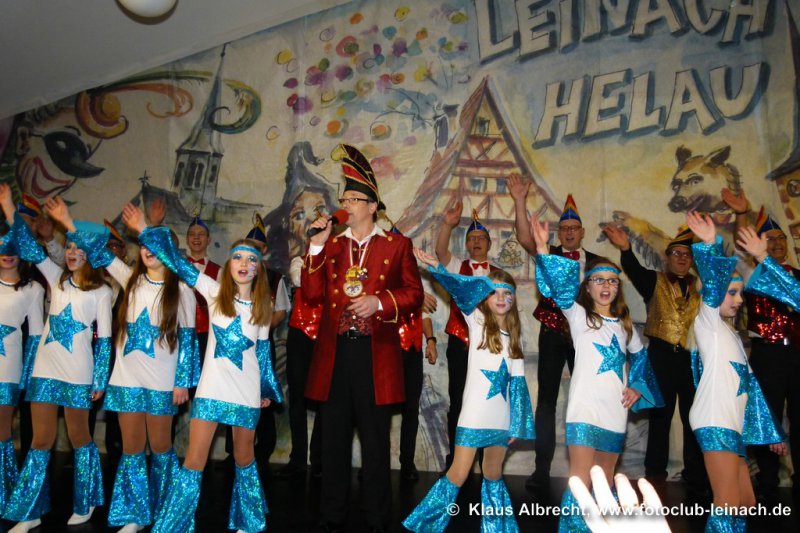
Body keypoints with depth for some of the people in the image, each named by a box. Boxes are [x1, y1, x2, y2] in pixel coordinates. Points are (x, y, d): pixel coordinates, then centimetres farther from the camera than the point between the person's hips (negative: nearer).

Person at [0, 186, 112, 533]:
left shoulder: (101, 292, -2)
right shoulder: (56, 279, 9)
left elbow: (104, 339, -2)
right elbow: (30, 249, -2)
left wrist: (100, 380, -4)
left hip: (78, 374, -3)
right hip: (44, 369, 4)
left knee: (78, 437, 8)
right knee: (41, 441, 8)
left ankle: (84, 505, 25)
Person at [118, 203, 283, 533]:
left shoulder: (263, 307, 3)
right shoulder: (214, 292, -2)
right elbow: (179, 263, -4)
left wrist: (268, 390, 13)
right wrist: (145, 231, -8)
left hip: (247, 394, 2)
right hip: (211, 389, -1)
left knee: (244, 459, 15)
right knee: (193, 463, -2)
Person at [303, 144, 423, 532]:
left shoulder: (397, 246, 3)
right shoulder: (330, 244, 12)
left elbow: (414, 294, 0)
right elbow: (312, 294, 2)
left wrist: (379, 302, -15)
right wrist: (316, 246, -5)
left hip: (376, 354, -3)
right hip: (334, 353, 3)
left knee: (375, 439, 7)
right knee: (334, 438, 11)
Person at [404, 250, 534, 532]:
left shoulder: (513, 337, 9)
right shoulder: (476, 321, -1)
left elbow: (518, 382, 8)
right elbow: (464, 289, -19)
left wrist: (517, 424, 5)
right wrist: (438, 269, -34)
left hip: (501, 418, 4)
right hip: (474, 414, -4)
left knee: (493, 477, 14)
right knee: (458, 476, -4)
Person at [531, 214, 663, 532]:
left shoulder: (624, 324, 14)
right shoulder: (578, 315, 0)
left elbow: (640, 356, 27)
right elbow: (561, 286, -16)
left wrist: (638, 387, 11)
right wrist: (543, 249, -29)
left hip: (615, 410, 5)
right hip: (584, 407, -5)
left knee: (606, 480, 14)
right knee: (581, 481, -13)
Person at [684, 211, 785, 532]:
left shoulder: (733, 336, 22)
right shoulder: (707, 323, 1)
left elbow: (750, 385, 22)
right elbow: (711, 286, -18)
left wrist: (770, 431, 22)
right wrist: (710, 245, -33)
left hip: (732, 425, 9)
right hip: (714, 422, -9)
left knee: (745, 503, 12)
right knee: (728, 506, -11)